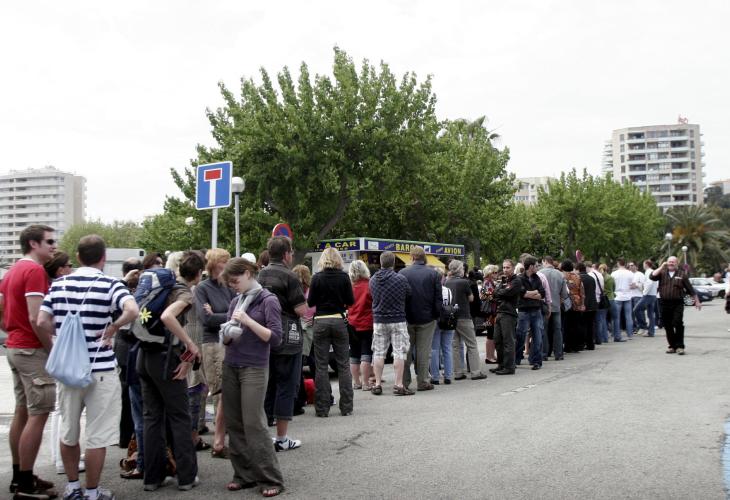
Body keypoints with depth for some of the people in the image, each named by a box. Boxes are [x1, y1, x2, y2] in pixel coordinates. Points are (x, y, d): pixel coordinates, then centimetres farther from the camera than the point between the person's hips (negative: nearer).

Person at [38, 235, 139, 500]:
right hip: (100, 370, -5)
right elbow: (132, 310, -27)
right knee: (97, 437, 6)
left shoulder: (58, 284, 3)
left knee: (68, 432, 19)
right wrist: (111, 329, -12)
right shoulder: (110, 284, -10)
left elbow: (42, 322, 0)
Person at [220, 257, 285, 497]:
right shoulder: (236, 302, 11)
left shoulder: (268, 300, -7)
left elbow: (275, 338, -12)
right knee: (234, 423, 7)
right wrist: (227, 335, -6)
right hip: (230, 366, 6)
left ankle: (271, 478, 3)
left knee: (254, 424, -6)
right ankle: (244, 474, 18)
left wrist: (248, 321, -20)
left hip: (254, 369, -6)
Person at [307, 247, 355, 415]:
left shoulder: (317, 278, -4)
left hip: (321, 321, 0)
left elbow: (310, 302, -1)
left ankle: (322, 408, 5)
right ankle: (346, 407, 9)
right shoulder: (344, 277, -3)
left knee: (321, 366, 4)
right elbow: (351, 301, -1)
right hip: (339, 321, 1)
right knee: (343, 365, 7)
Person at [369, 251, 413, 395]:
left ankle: (377, 384, 13)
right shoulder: (401, 279, -13)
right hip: (397, 320, -4)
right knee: (399, 352, 1)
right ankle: (398, 385, 1)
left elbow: (373, 297, 8)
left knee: (378, 353, 10)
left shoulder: (373, 280, -1)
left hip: (378, 320, 4)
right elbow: (409, 295, -1)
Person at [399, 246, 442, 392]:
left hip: (407, 318, 1)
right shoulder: (433, 274, -5)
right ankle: (423, 382, 8)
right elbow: (438, 298, -5)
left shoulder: (403, 273, -6)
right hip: (427, 318, 0)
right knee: (424, 351, 6)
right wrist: (436, 314, 5)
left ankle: (404, 382, 16)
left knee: (406, 351, 12)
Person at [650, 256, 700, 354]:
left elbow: (690, 289, 8)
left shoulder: (682, 274, 4)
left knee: (678, 324, -10)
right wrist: (661, 267, -8)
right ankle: (671, 346, 16)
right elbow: (652, 276, -10)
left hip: (677, 303, -2)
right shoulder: (662, 273, 9)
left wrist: (697, 301, 9)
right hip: (664, 303, 2)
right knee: (668, 326, 6)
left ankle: (679, 346, -4)